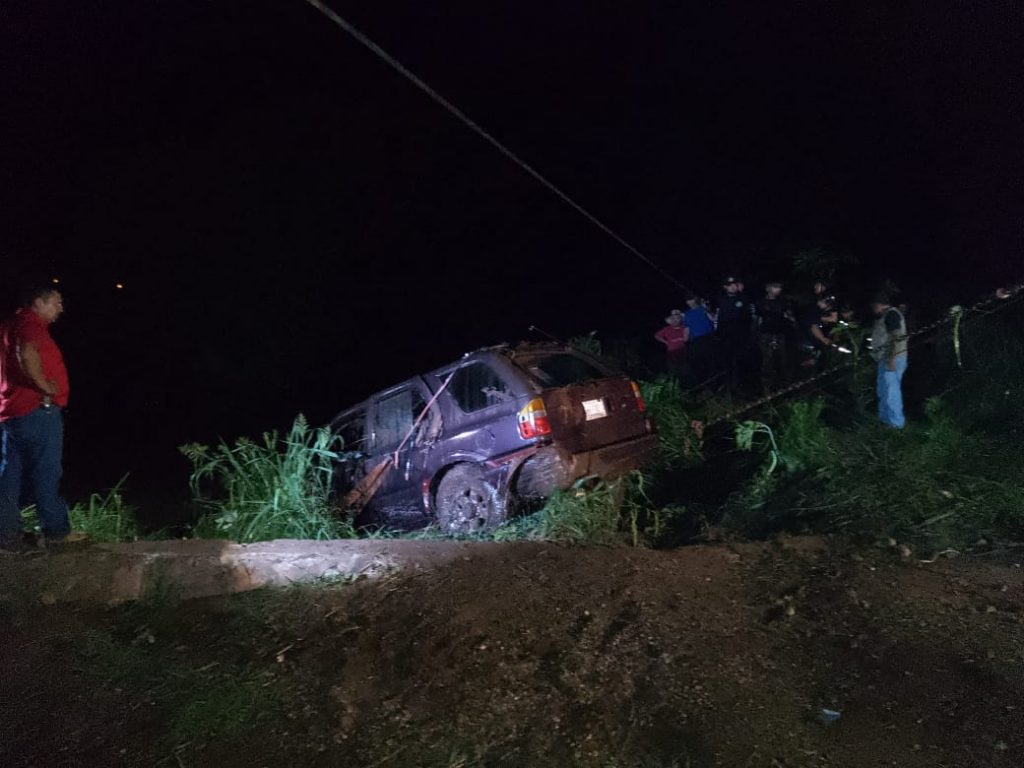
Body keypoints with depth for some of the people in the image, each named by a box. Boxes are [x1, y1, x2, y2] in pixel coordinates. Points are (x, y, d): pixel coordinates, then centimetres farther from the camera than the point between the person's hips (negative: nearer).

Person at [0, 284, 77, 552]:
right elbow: (27, 354, -31)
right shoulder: (31, 324, -12)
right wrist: (44, 385, -23)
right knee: (46, 472, -2)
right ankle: (56, 530, 5)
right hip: (37, 410, -9)